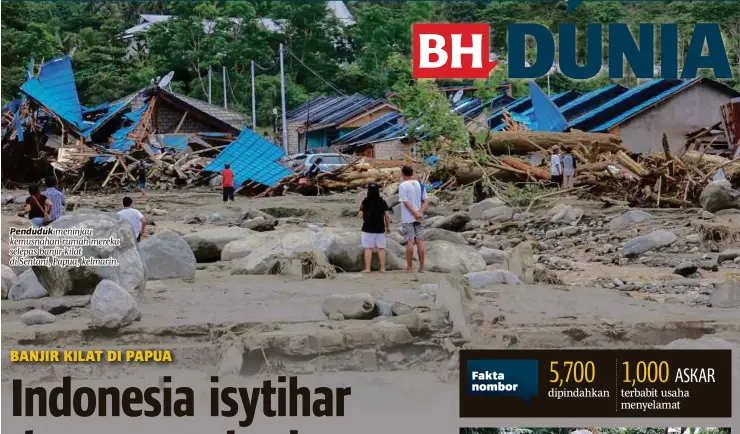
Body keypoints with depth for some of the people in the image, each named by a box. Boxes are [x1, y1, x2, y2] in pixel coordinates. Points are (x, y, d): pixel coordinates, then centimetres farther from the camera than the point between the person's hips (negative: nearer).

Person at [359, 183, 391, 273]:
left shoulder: (365, 202, -7)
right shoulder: (382, 202, -2)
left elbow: (361, 215, -5)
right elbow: (387, 216, -4)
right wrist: (388, 226, 8)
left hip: (368, 228, -2)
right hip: (380, 228, 2)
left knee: (368, 248, 3)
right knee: (381, 248, 7)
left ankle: (367, 268, -1)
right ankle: (382, 268, 6)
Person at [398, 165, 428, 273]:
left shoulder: (403, 186, -7)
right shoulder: (420, 185, 9)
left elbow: (406, 202, -13)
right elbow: (425, 201, 3)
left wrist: (415, 213, -13)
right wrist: (420, 213, -7)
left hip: (407, 218, -4)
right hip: (420, 218, 4)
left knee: (410, 242, -3)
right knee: (420, 241, 4)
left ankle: (409, 267, -1)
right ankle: (421, 267, 5)